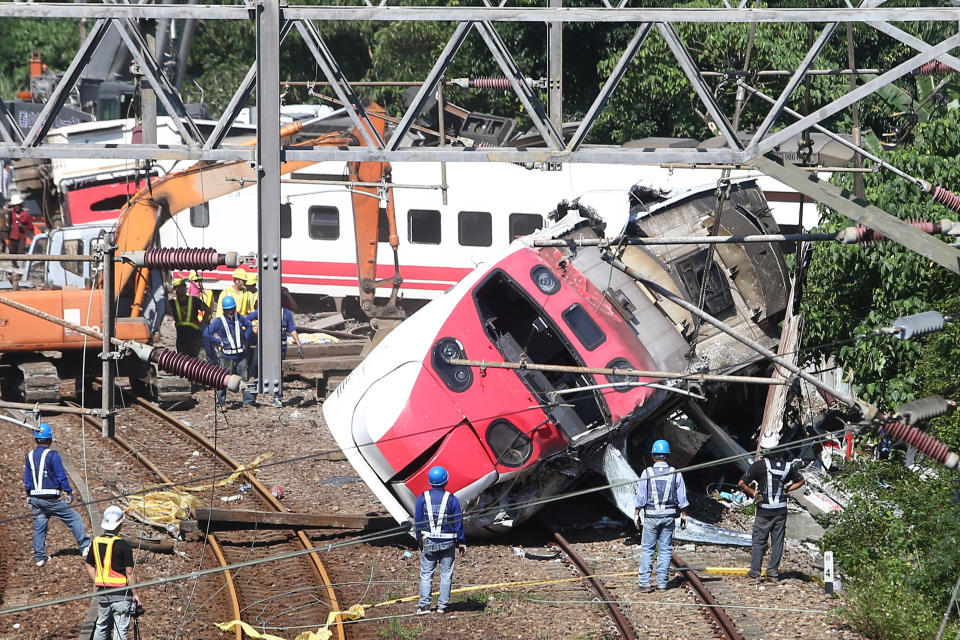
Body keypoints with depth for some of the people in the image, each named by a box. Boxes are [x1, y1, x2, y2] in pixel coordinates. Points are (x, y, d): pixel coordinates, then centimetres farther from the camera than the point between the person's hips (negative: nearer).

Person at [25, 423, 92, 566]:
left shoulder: (30, 456, 6)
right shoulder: (52, 456, -14)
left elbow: (27, 479, 13)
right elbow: (61, 477, -11)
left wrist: (28, 495, 24)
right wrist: (69, 492, -1)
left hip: (35, 499, 6)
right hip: (51, 499, -6)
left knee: (39, 526, 11)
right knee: (74, 518, 5)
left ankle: (39, 557, 12)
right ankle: (85, 546, 5)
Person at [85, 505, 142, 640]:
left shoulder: (96, 542, 2)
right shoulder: (123, 545, -16)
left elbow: (89, 565, 13)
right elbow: (129, 572, -15)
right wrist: (135, 594, -7)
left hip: (102, 592, 6)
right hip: (121, 593, -6)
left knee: (101, 627, 19)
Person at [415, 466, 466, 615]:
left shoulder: (423, 498, -4)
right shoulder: (452, 499, -7)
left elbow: (418, 522, 2)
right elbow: (458, 523, -2)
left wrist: (419, 539, 15)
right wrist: (462, 542, 7)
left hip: (428, 541, 1)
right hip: (448, 543, -1)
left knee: (426, 574, 6)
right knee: (446, 574, 8)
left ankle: (424, 605, -2)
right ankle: (442, 605, 8)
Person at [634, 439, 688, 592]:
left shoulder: (647, 473, -5)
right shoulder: (675, 473, 1)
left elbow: (640, 496, -3)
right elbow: (682, 497, 3)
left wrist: (636, 514, 4)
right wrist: (684, 515, 11)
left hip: (651, 516, -2)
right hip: (669, 515, 2)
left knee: (647, 549, 3)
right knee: (665, 549, 7)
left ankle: (644, 582, -5)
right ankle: (662, 582, 6)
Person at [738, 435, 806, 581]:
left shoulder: (760, 465, -13)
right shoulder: (786, 466, 0)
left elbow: (742, 483, -16)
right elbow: (801, 480, 16)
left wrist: (753, 493, -3)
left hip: (764, 510, -3)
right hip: (781, 510, 3)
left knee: (759, 540, 6)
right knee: (777, 541, 9)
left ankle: (755, 571, 4)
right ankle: (773, 571, 10)